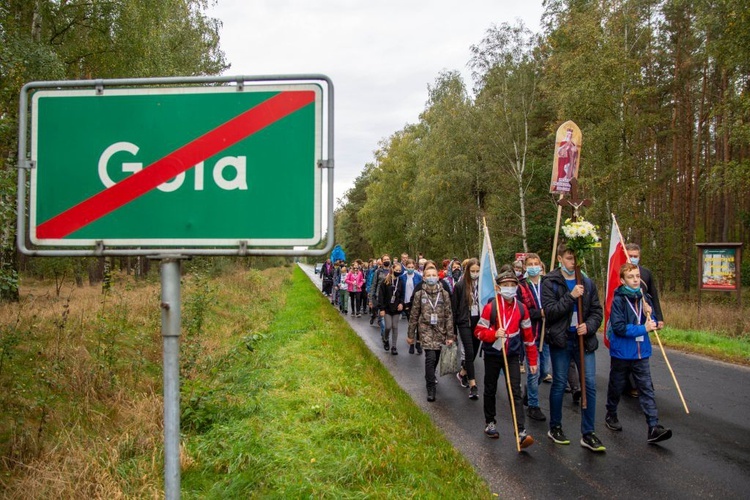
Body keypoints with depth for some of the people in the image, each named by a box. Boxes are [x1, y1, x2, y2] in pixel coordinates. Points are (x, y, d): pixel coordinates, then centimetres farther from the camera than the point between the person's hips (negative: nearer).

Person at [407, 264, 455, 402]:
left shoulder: (444, 294, -1)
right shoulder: (419, 294, -2)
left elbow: (449, 315, -1)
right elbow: (414, 315, 3)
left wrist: (450, 335, -5)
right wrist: (410, 334, 5)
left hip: (440, 329, 2)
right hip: (426, 329, -2)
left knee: (436, 357, 14)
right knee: (430, 357, -15)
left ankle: (430, 377, 44)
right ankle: (431, 388, -4)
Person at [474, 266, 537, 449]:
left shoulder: (521, 308, -3)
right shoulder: (490, 307, -13)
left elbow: (528, 335, 5)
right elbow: (479, 331, -9)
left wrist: (532, 360, 7)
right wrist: (494, 334, -29)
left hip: (512, 355, 1)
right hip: (492, 354, -1)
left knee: (515, 392, -7)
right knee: (490, 390, 13)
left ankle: (521, 432, -13)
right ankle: (490, 423, 33)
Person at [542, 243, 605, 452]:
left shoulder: (587, 283, 7)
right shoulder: (550, 283, -4)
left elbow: (597, 311, 9)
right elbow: (549, 311, -14)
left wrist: (589, 326, -10)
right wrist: (571, 296, -22)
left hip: (584, 340, 3)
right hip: (561, 340, -3)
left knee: (590, 385, -1)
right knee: (559, 384, 7)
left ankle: (588, 434, 9)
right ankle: (555, 427, 24)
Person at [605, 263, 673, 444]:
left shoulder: (644, 298, 4)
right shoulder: (618, 300, -14)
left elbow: (651, 324, 11)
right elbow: (619, 327, -21)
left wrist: (649, 315, -9)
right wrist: (643, 329, -21)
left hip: (641, 353, 4)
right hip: (621, 353, -4)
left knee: (647, 390, -2)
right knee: (616, 387, 13)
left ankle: (654, 428, -5)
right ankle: (611, 416, 35)